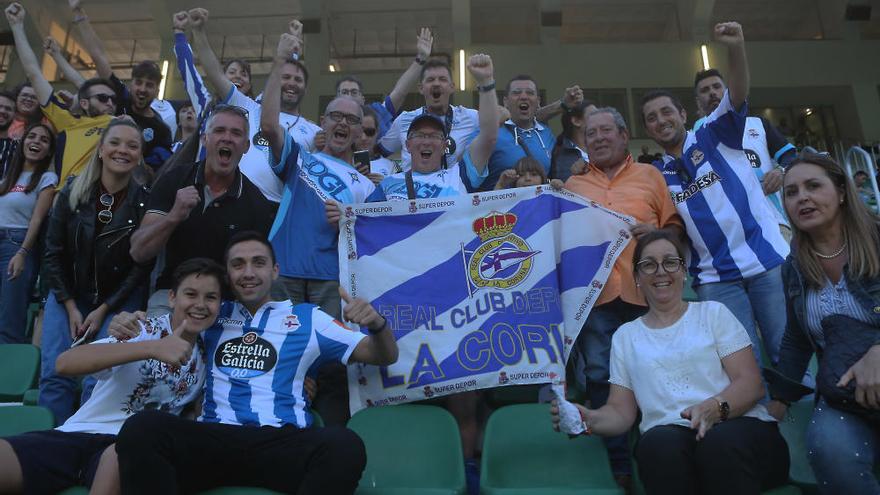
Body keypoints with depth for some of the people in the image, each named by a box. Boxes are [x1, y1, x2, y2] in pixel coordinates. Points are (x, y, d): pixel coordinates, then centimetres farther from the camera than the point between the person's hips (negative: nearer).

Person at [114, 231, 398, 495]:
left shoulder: (307, 318, 16)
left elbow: (384, 357, 14)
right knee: (141, 428, -29)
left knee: (345, 445, -34)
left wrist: (377, 324, -8)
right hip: (213, 439, 2)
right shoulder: (212, 315, 22)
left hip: (283, 442, -1)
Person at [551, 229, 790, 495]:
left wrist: (715, 408, -18)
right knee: (661, 441, -35)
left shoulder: (713, 313, 15)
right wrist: (590, 420, -11)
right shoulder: (625, 336, 19)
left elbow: (751, 383, 4)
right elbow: (621, 411, 13)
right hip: (668, 436, 1)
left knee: (720, 440, -36)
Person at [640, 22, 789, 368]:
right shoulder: (656, 175, 11)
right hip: (715, 277, 2)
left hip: (767, 258, -2)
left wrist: (736, 47, -28)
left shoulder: (714, 136, 6)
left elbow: (737, 95, -12)